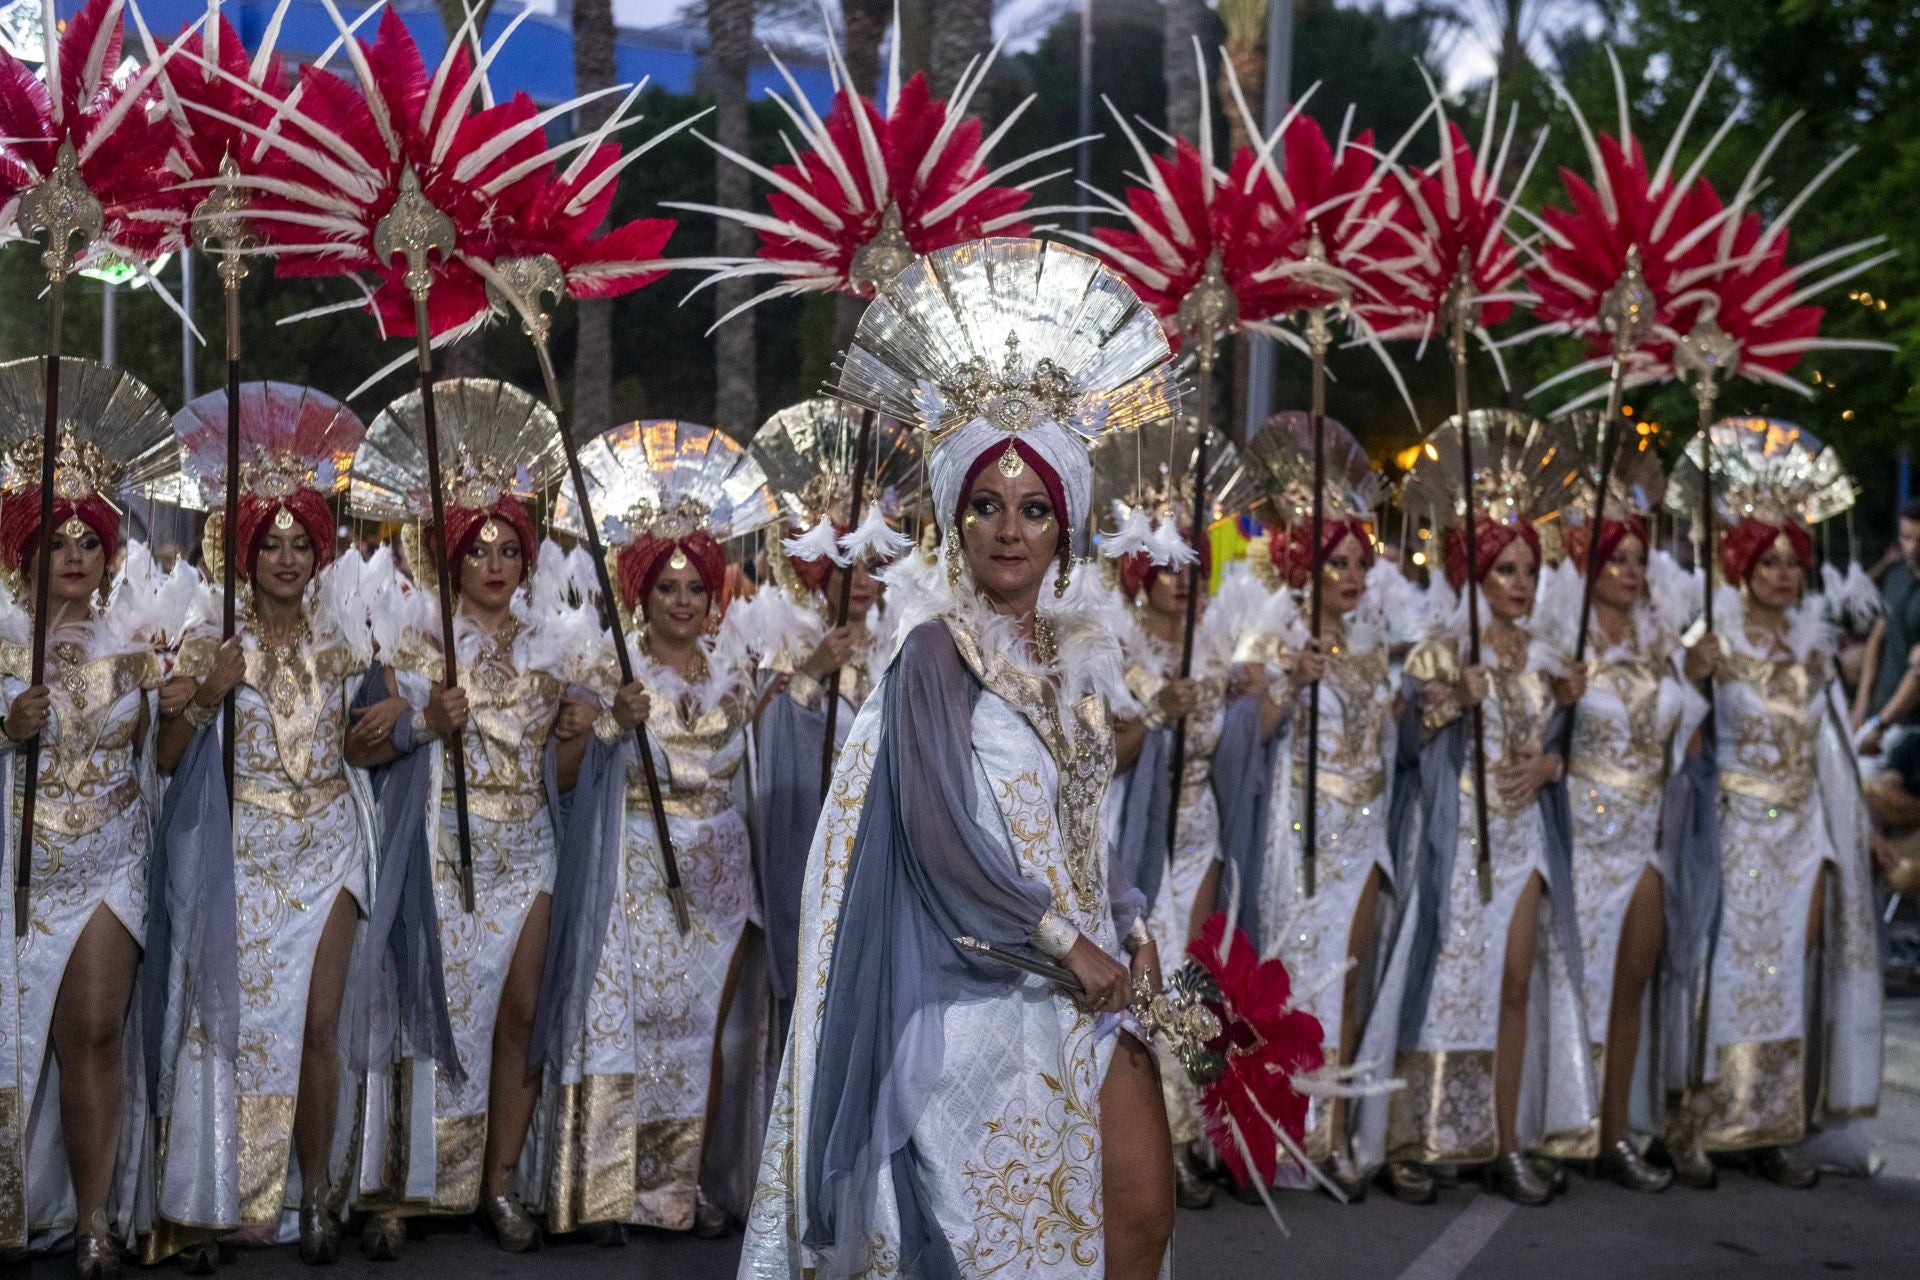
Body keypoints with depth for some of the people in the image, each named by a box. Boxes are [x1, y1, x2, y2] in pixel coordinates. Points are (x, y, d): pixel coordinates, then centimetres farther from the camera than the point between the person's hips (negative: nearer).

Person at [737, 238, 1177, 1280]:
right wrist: (1064, 941, -13)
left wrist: (1130, 931, 3)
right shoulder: (935, 649, -9)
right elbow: (942, 831, -17)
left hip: (1088, 974, 7)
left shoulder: (1075, 652, 11)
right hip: (983, 988, -7)